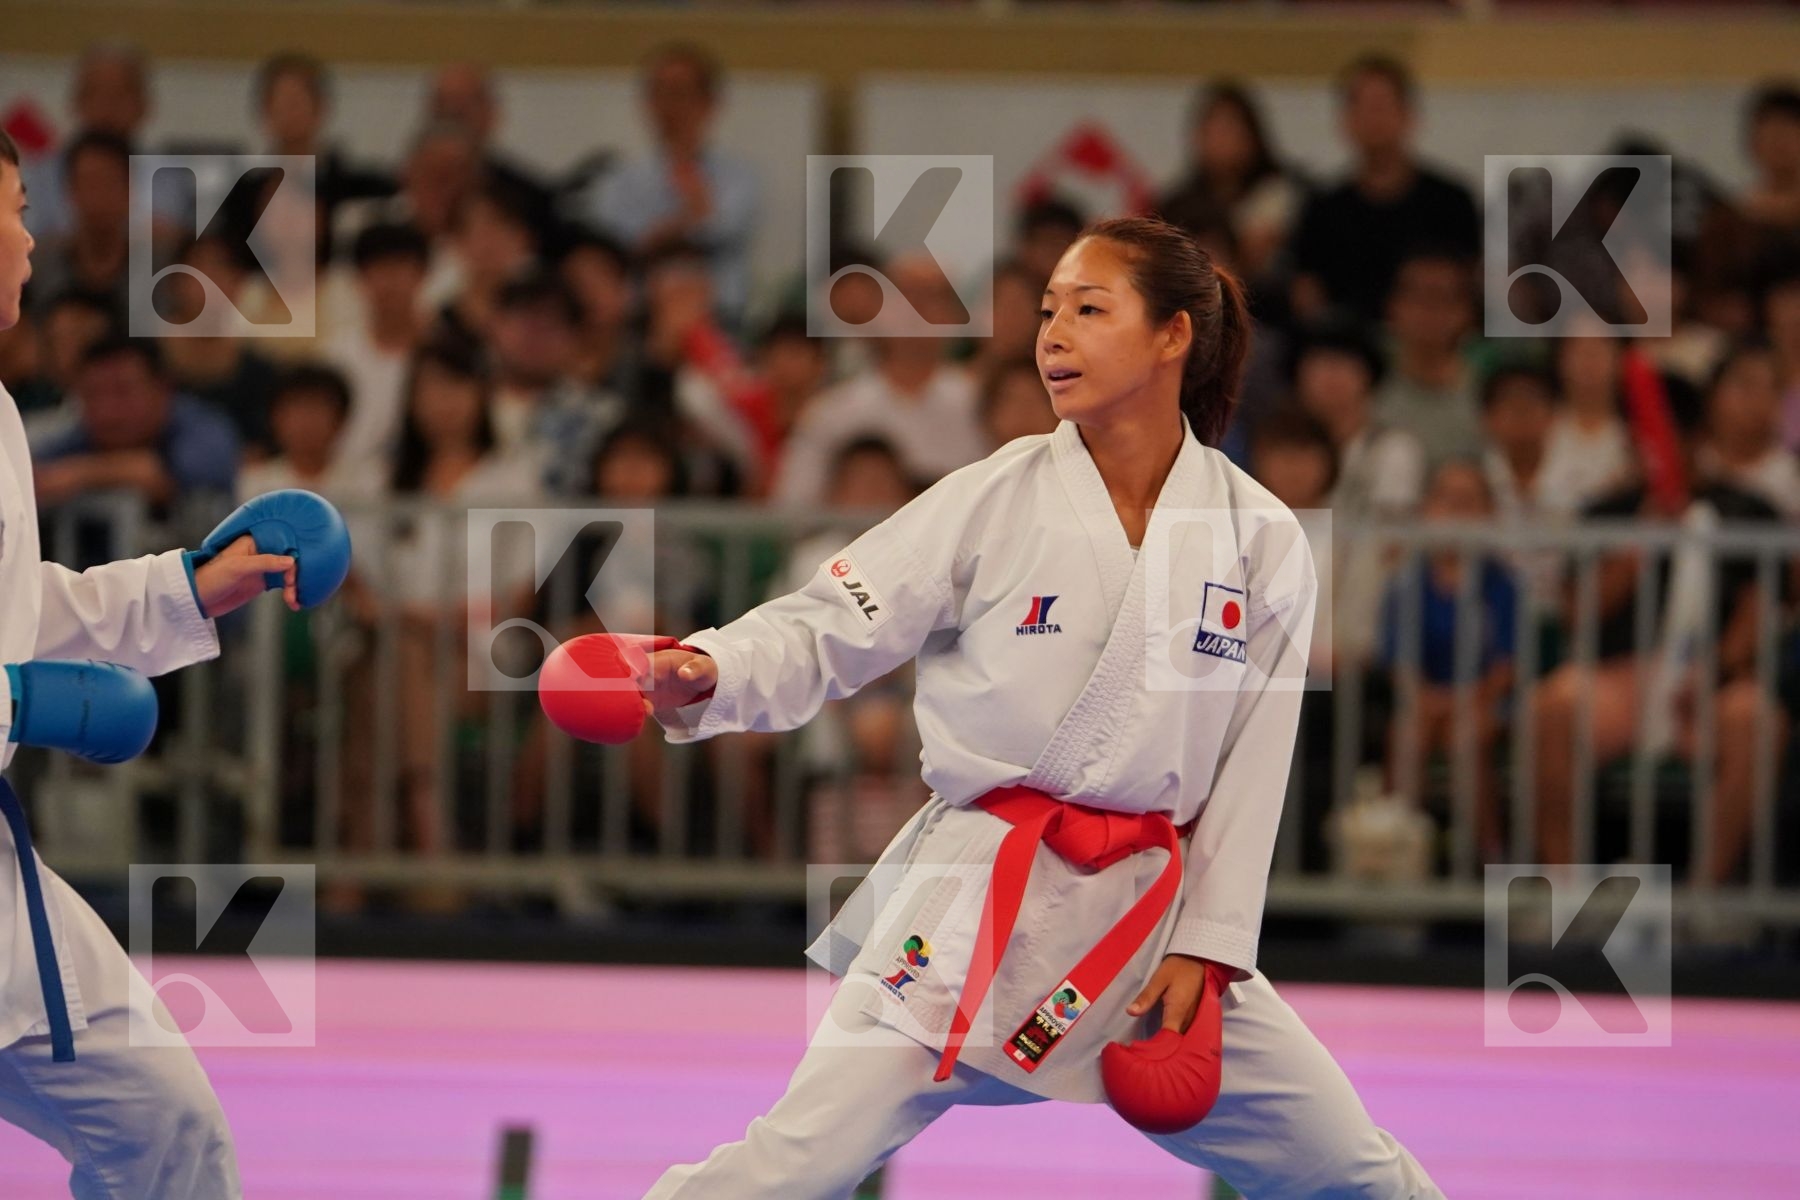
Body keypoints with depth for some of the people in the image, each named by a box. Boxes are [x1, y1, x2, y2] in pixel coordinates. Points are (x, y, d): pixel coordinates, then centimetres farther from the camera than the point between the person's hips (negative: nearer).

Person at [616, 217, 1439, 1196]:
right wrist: (709, 675, -24)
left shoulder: (1260, 540, 0)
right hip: (981, 898, -2)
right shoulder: (994, 500, -4)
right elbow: (825, 633, -5)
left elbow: (1251, 765, 4)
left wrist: (1206, 945, -2)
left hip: (1152, 915, 2)